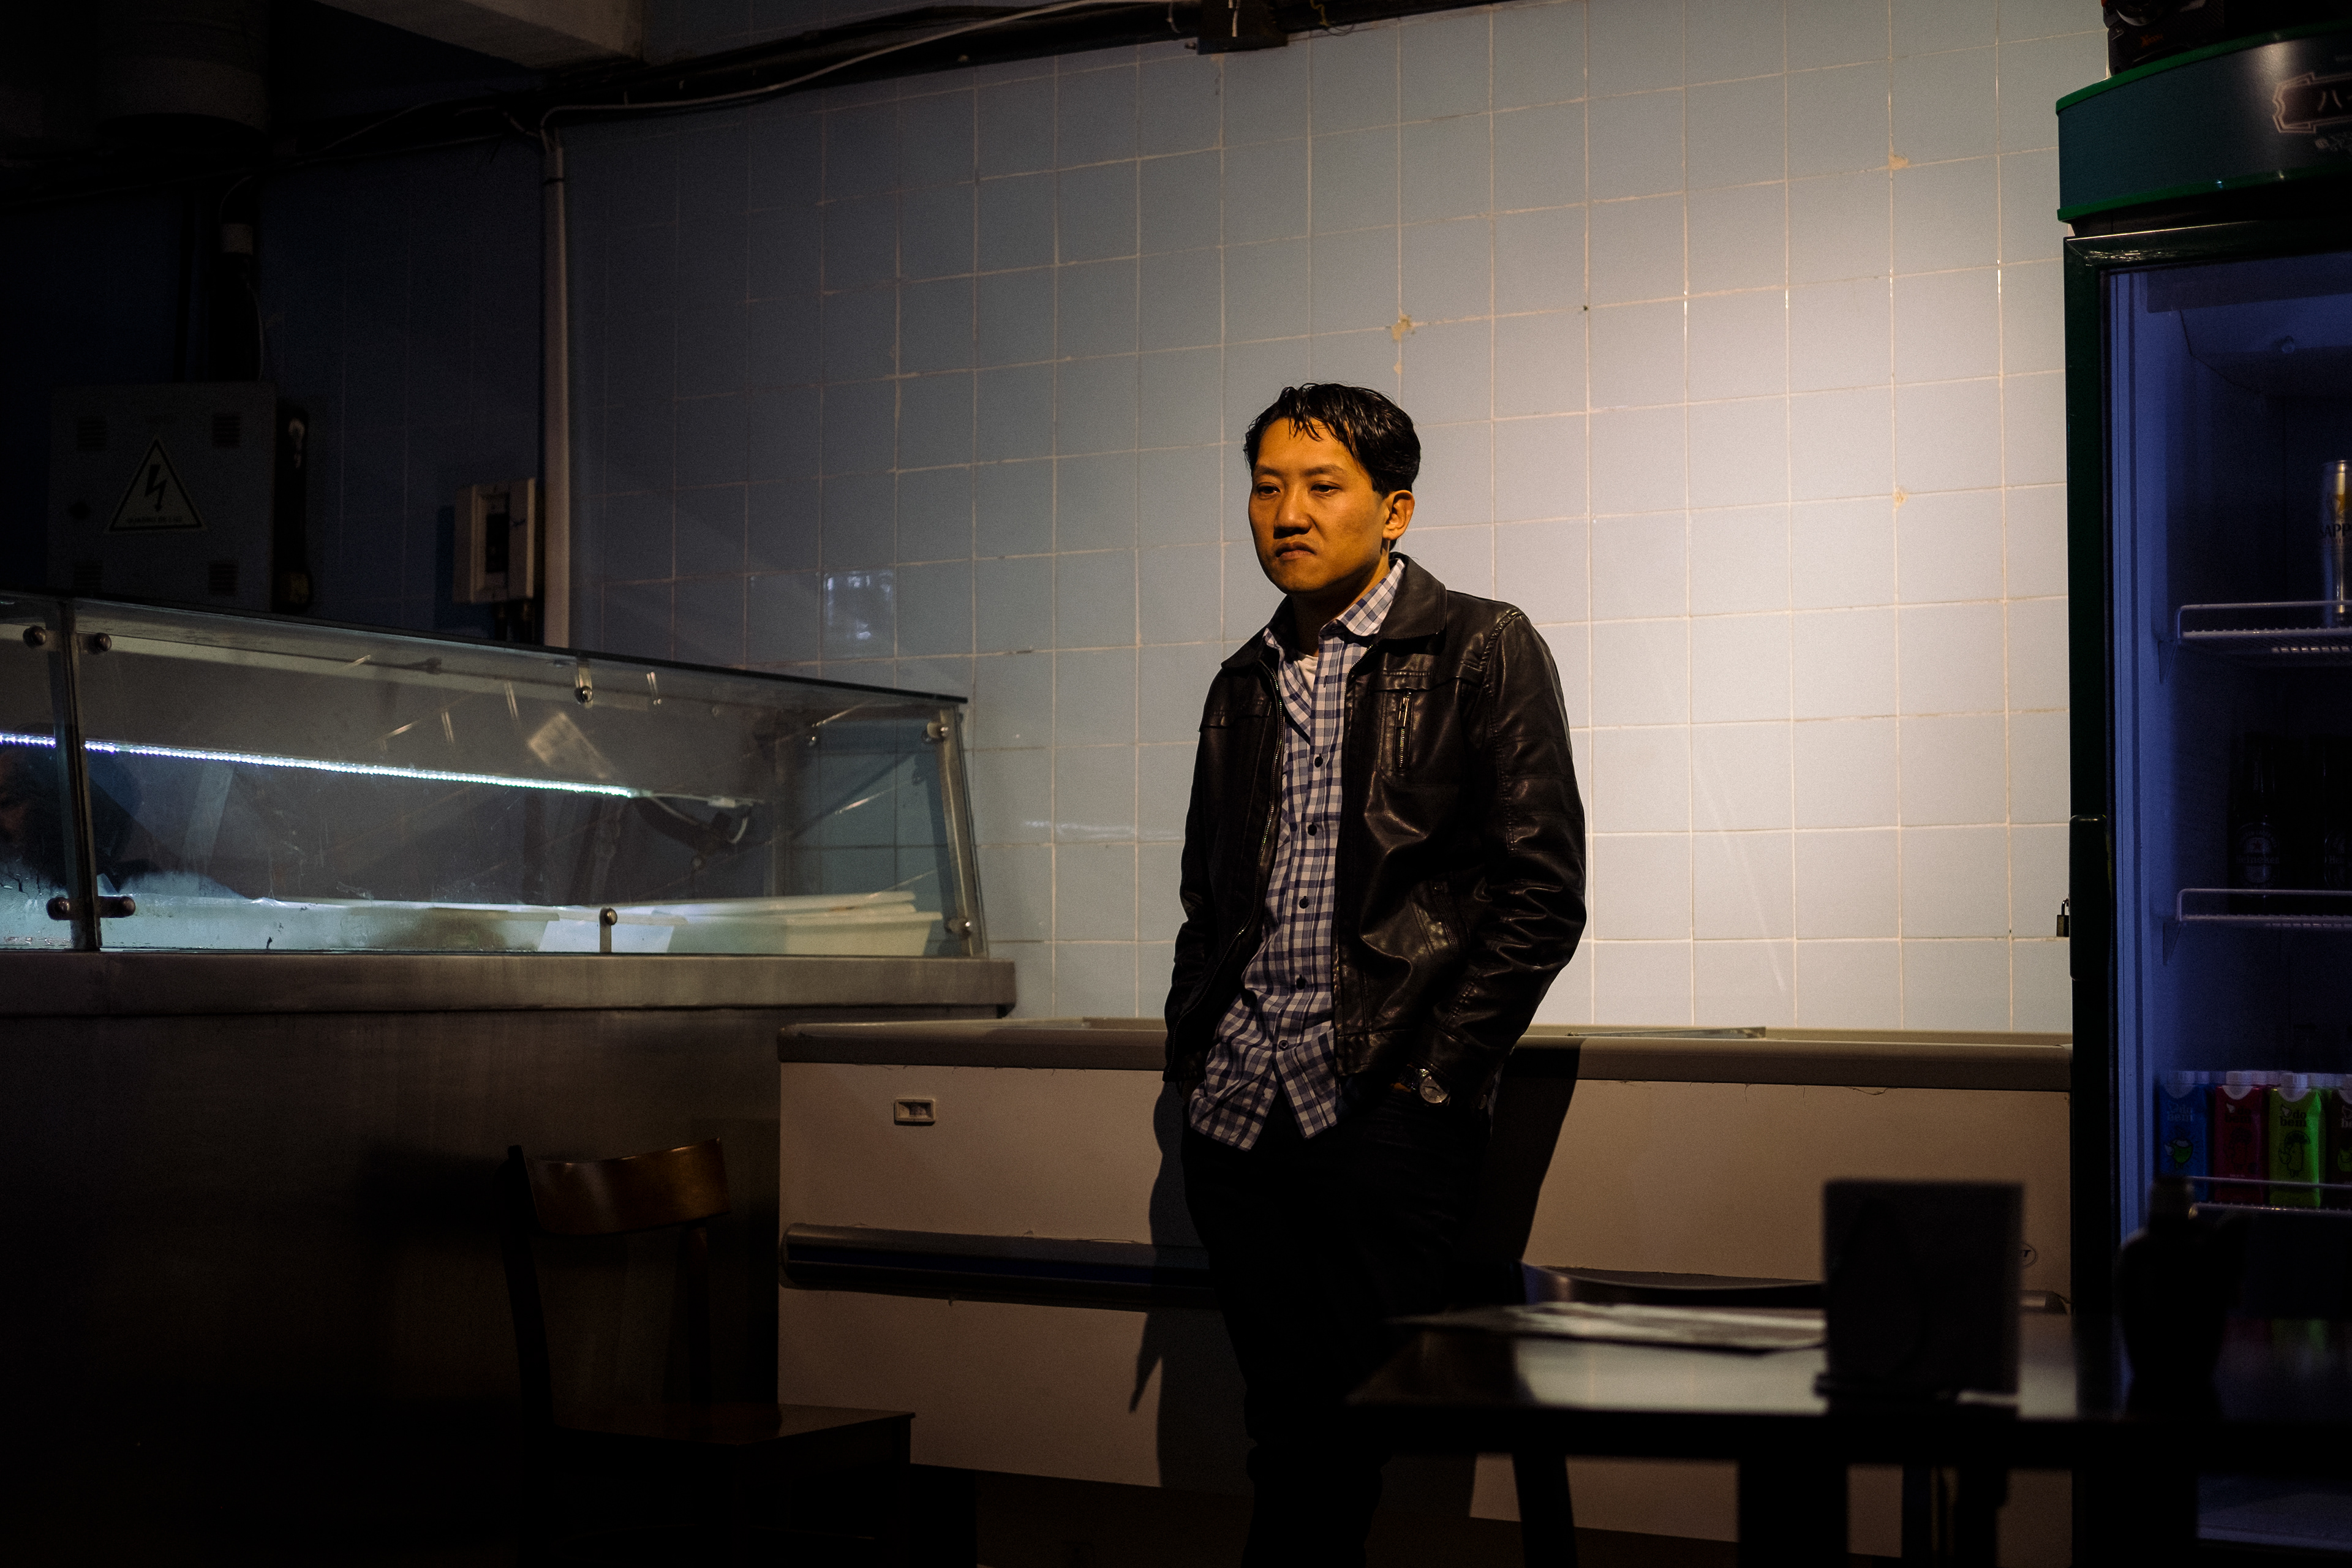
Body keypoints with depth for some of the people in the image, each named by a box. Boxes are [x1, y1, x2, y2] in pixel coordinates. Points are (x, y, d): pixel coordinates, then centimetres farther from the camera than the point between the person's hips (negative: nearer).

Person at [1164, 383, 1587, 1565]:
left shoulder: (1482, 650, 0)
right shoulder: (1244, 684, 18)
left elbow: (1543, 894, -6)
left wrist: (1432, 1078, -11)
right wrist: (1191, 1056, 10)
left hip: (1384, 1113, -5)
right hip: (1236, 1113, 5)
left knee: (1336, 1421, -6)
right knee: (1279, 1422, 6)